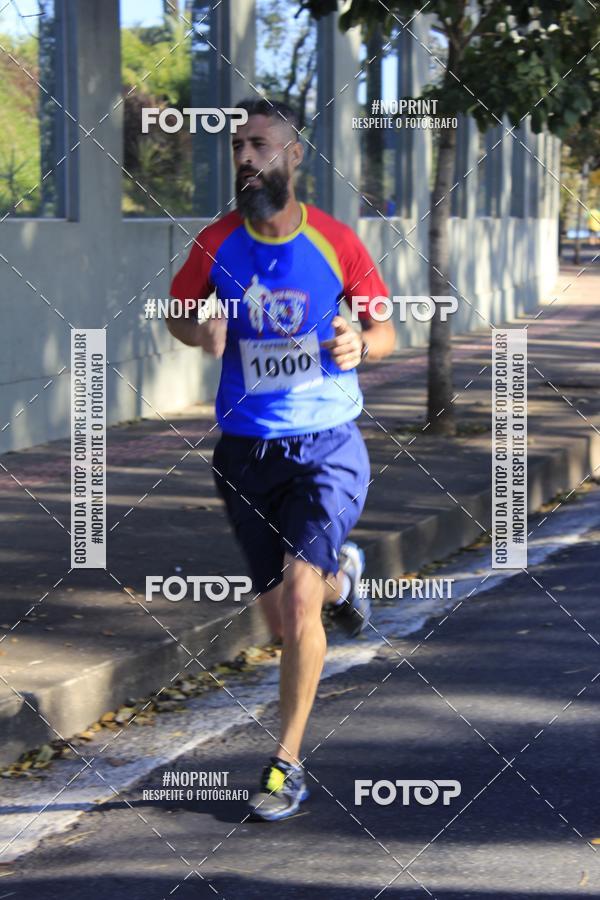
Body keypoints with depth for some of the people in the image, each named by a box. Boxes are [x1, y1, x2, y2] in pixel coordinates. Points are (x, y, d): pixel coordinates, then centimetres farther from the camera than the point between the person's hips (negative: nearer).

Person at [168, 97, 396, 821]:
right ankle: (341, 575, 47)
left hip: (328, 444, -3)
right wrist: (201, 333, -11)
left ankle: (287, 763, -5)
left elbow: (384, 325, 5)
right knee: (283, 622, 9)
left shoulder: (335, 242, -7)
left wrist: (362, 345, -18)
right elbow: (178, 313, 12)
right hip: (246, 451, 3)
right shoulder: (217, 243, -3)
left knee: (297, 595, -19)